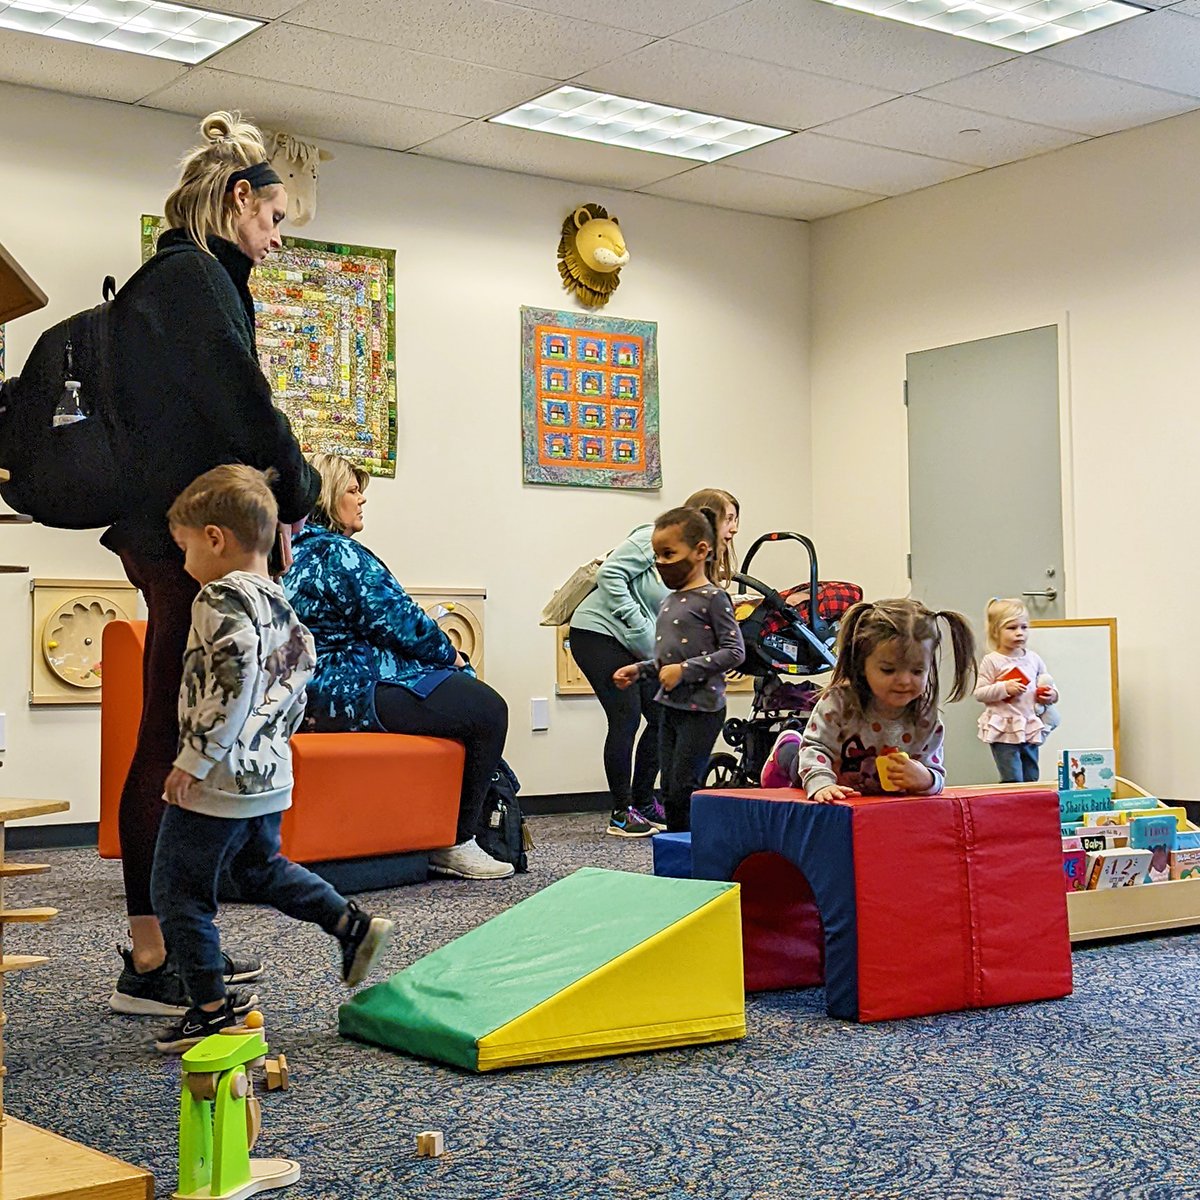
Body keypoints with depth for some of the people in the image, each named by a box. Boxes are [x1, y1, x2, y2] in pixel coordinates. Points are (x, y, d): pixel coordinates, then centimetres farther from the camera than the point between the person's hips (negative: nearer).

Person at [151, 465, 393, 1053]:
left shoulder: (221, 597, -16)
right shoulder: (278, 601, 12)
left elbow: (234, 681, -27)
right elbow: (301, 669, 20)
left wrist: (194, 759, -23)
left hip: (218, 780, -9)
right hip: (270, 773, 9)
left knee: (178, 892, 3)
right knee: (261, 870, 28)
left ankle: (212, 1009, 8)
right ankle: (353, 925, 26)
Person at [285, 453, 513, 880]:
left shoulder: (294, 553, 18)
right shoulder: (336, 553, -15)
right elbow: (397, 620, -17)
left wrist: (440, 654, 13)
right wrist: (448, 654, 1)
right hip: (354, 694, -12)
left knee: (467, 687, 21)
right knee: (488, 710, -9)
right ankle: (455, 844, -2)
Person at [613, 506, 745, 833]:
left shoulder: (712, 598, -11)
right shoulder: (668, 602, 14)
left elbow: (734, 651, -16)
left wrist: (685, 669, -20)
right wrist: (640, 670, 7)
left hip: (702, 710, -8)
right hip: (671, 708, 8)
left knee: (683, 790, -8)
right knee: (669, 792, 10)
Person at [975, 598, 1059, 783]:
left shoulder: (1033, 659, 8)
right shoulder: (992, 661, -6)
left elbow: (1048, 684, 21)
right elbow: (979, 693, -8)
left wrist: (1051, 695, -1)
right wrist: (1004, 688, -20)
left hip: (1030, 730, 5)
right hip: (1004, 731, -5)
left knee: (1031, 780, 11)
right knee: (1012, 782, -9)